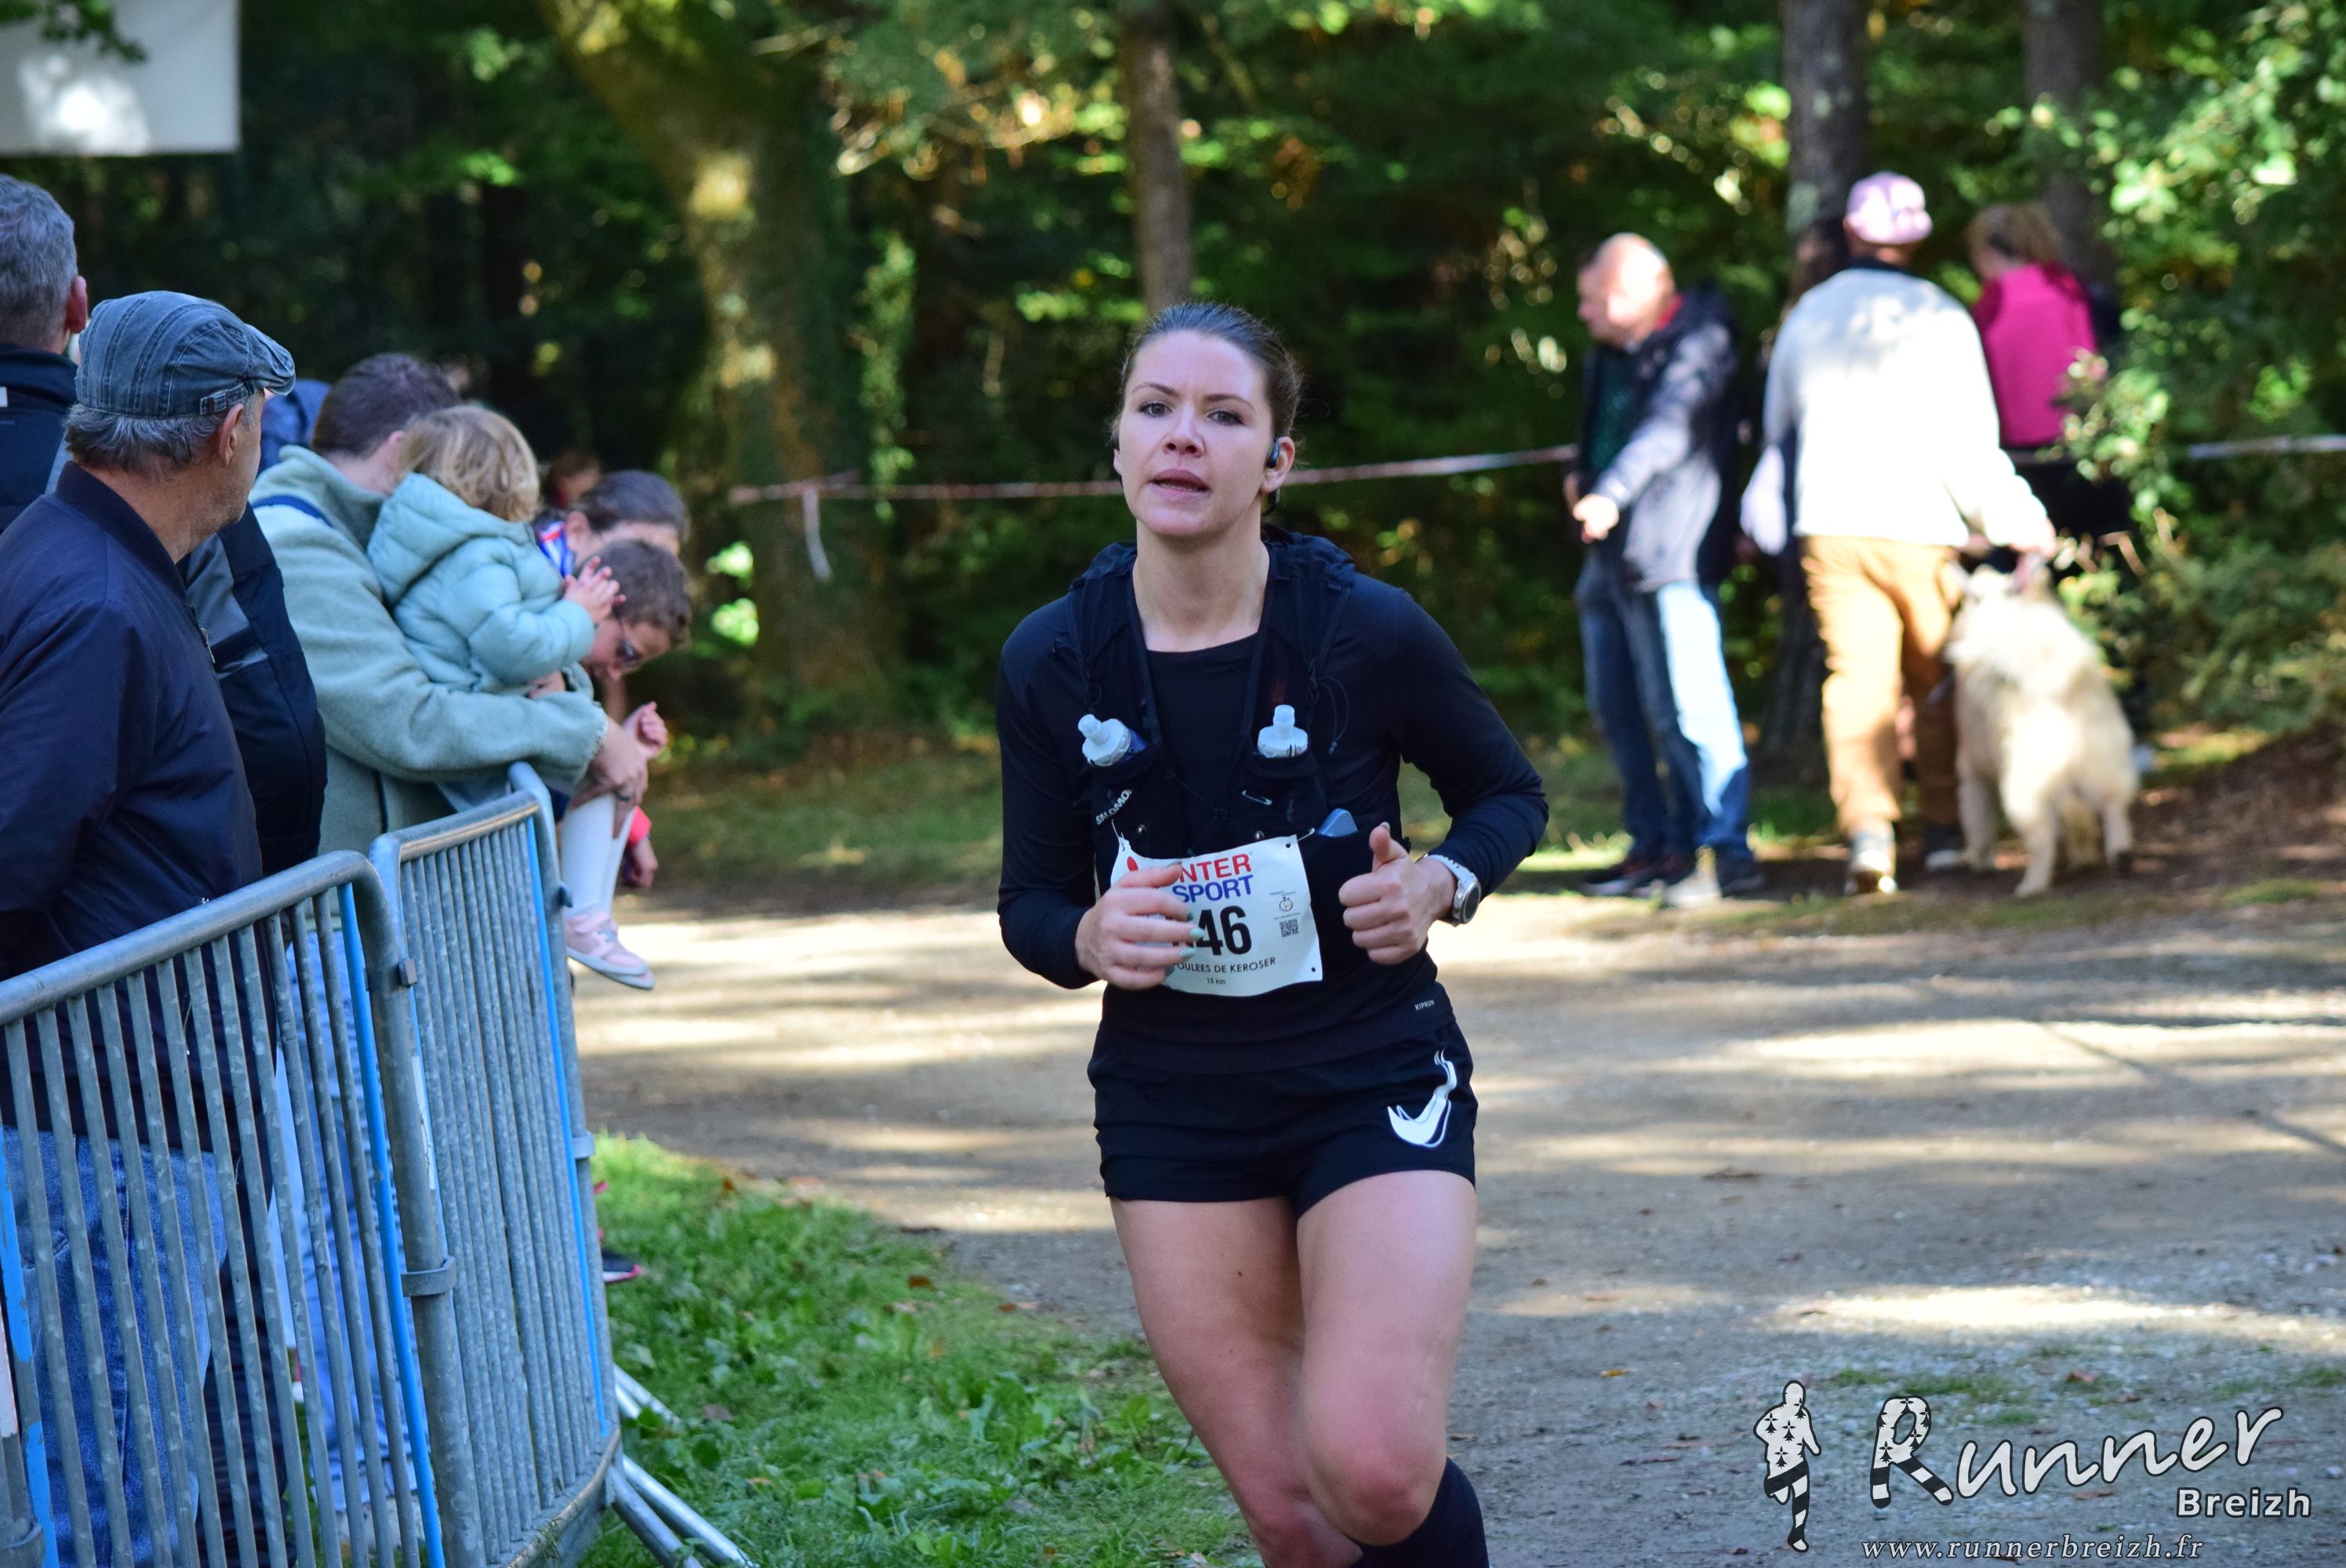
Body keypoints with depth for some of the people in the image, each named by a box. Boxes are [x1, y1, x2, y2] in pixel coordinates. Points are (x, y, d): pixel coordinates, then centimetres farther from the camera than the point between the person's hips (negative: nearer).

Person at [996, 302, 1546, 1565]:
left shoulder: (1366, 633, -11)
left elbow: (1508, 793, 6)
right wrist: (1090, 938, -17)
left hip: (1374, 1081, -2)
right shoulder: (1052, 662, -5)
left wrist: (1442, 884, -15)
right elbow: (1029, 903, 6)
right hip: (1173, 1105, 2)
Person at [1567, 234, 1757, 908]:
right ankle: (1655, 847, 20)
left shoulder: (1697, 345, -11)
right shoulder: (1611, 352, 18)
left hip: (1667, 554, -10)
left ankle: (1726, 852, -13)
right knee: (1617, 706, 12)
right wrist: (1581, 472, 13)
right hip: (1610, 554, 10)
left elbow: (1671, 428, -27)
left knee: (1683, 703, -14)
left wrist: (1613, 493, -40)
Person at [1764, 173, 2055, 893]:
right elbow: (1970, 443, -8)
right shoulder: (1940, 320, -6)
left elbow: (1777, 428, 17)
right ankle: (1945, 830, 16)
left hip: (1831, 529, 2)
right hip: (1922, 529, -2)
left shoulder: (1806, 318, 7)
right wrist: (2019, 523, 1)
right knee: (1940, 683, 12)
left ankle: (1868, 827, -20)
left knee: (1858, 679, -3)